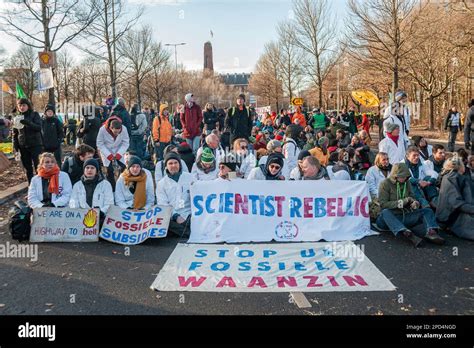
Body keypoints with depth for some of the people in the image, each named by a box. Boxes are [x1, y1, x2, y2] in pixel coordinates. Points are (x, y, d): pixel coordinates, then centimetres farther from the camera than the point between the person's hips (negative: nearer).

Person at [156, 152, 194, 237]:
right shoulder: (161, 184, 12)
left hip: (189, 214, -1)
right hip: (172, 216, 1)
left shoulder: (189, 177, 14)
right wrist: (175, 216, -13)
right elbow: (162, 204, 3)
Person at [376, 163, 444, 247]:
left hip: (405, 216, 6)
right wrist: (401, 202, -24)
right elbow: (383, 204, -14)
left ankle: (431, 232, -39)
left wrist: (414, 203, -14)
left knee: (427, 211, -8)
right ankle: (407, 233, -58)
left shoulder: (406, 183, 12)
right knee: (385, 212, -38)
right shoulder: (385, 183, -6)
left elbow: (412, 197, 11)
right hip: (391, 217, -6)